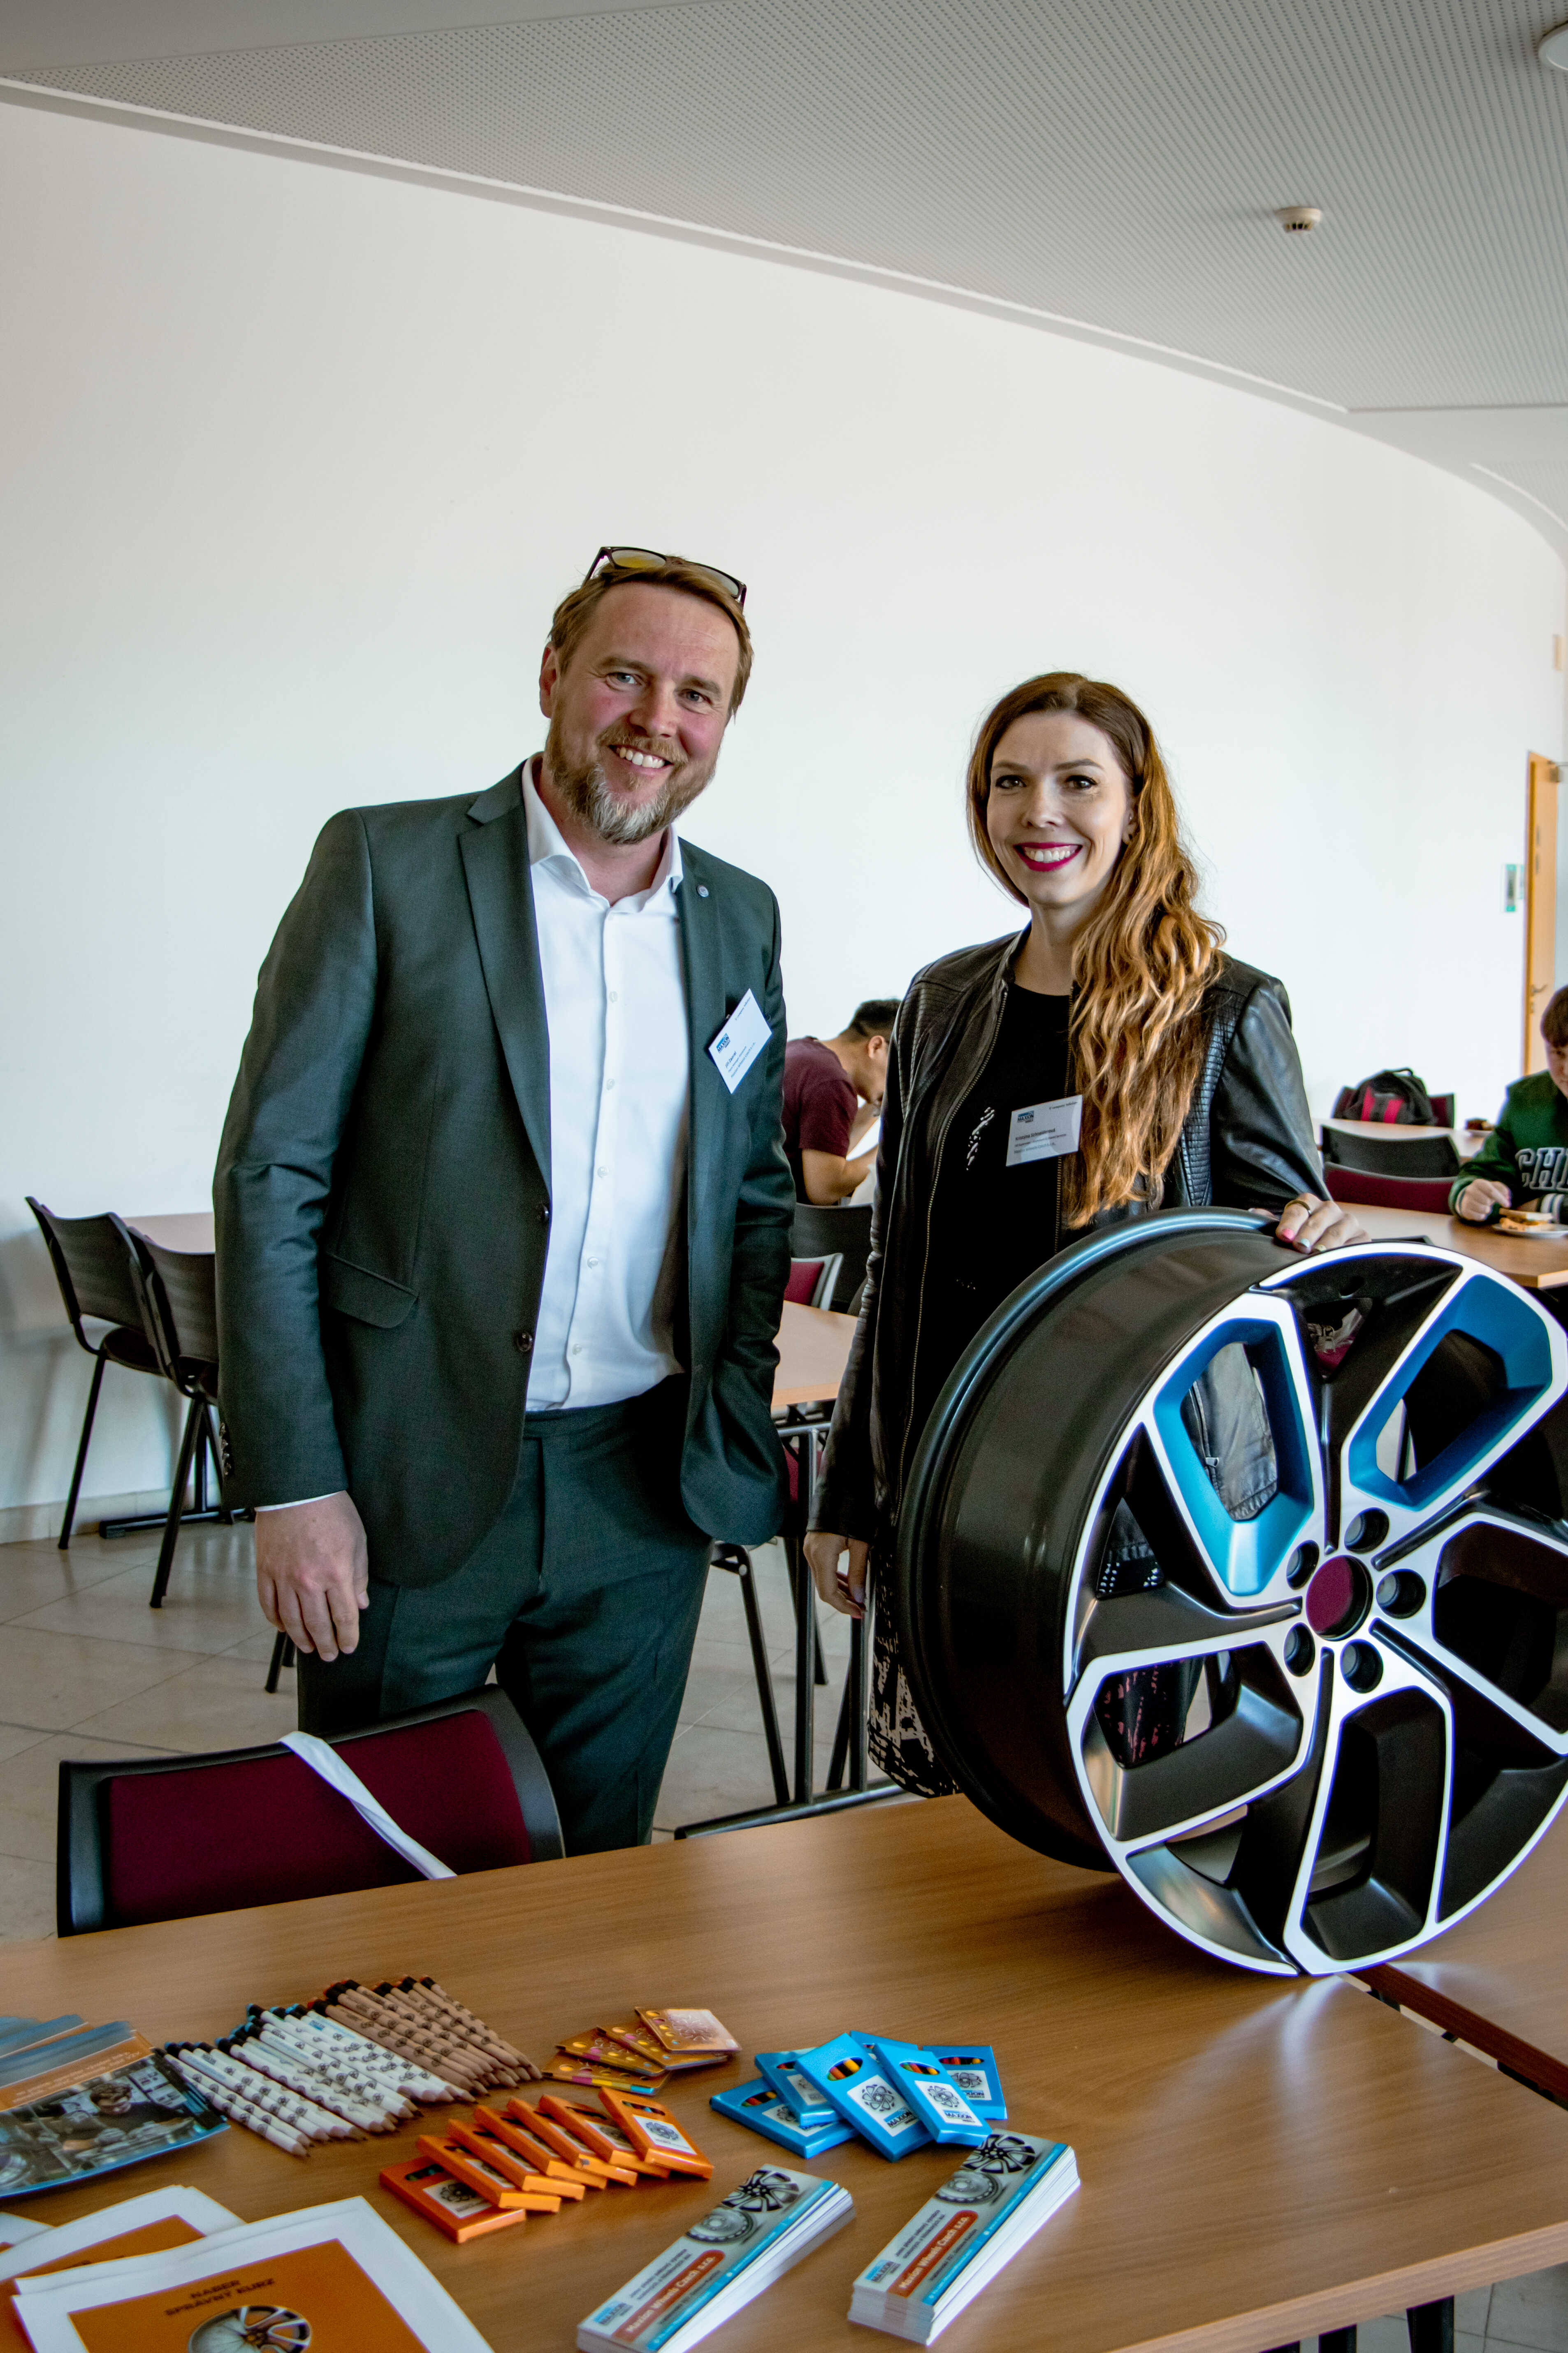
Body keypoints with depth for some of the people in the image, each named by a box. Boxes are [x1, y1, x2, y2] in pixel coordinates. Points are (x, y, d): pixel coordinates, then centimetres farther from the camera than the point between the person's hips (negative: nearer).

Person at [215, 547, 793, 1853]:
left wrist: (737, 1423, 5)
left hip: (642, 1496, 4)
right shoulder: (387, 864, -6)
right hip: (408, 1485, -3)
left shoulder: (742, 917, 9)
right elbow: (269, 1176, -8)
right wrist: (291, 1484, -12)